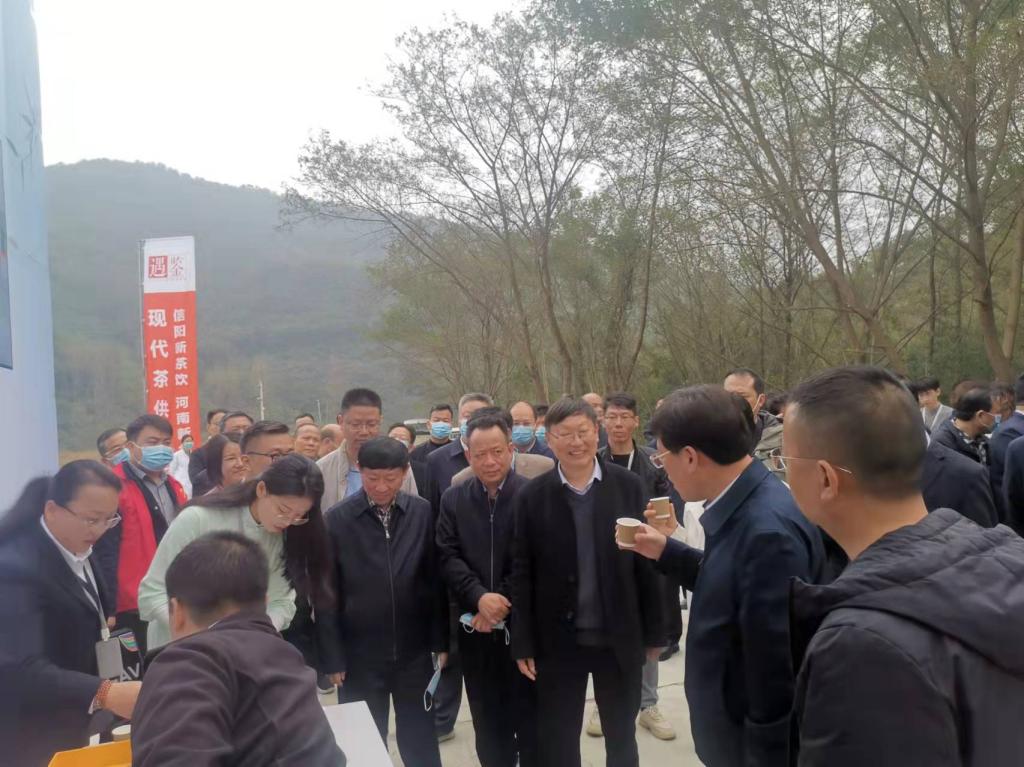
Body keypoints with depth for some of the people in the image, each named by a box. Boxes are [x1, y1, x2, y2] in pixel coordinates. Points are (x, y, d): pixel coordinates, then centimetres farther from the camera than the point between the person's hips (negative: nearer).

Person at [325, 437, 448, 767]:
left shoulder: (423, 513, -4)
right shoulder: (337, 520, -8)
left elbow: (436, 581, 1)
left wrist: (441, 641, 2)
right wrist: (333, 656, -4)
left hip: (414, 651, 1)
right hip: (360, 656, -1)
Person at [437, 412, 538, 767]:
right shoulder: (453, 498, 3)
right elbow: (448, 557, -3)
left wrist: (502, 602, -14)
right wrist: (479, 597, -17)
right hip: (476, 628, 3)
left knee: (530, 718, 11)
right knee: (487, 721, 15)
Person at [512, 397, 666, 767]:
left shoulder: (629, 485, -5)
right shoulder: (532, 496, -6)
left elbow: (647, 563, -2)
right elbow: (522, 575, -4)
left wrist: (654, 632, 0)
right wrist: (523, 644, -5)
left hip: (620, 637, 1)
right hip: (558, 640, 0)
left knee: (622, 737, 19)